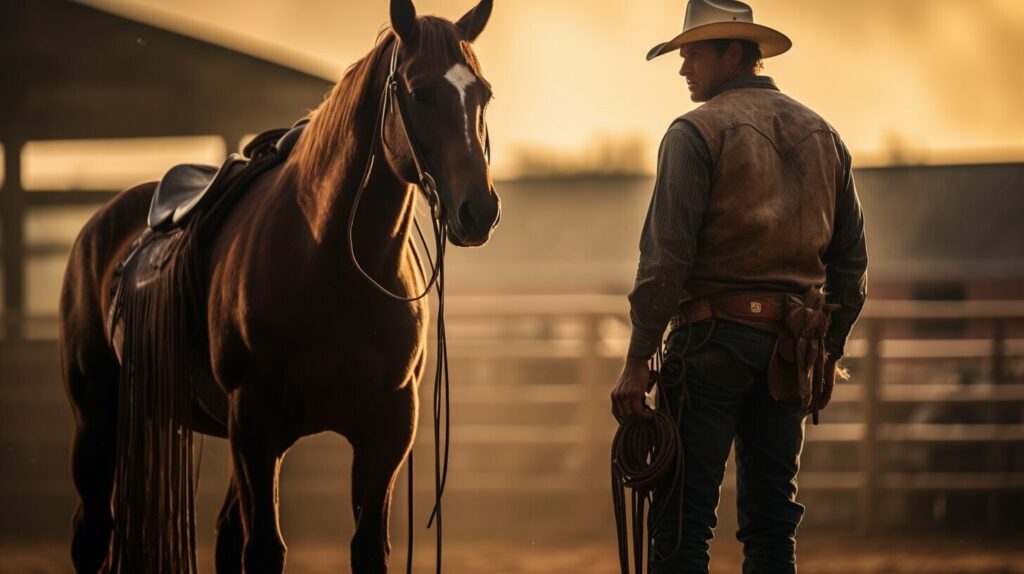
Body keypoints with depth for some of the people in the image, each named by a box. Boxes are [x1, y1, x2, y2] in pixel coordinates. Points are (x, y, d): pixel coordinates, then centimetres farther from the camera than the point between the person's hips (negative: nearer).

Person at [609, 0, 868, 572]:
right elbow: (852, 262, 16)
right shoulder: (823, 135, 13)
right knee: (773, 523, 11)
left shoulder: (698, 131, -6)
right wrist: (829, 352, 23)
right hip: (791, 349, 6)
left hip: (714, 337, -6)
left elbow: (666, 257, -13)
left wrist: (638, 360, -11)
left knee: (682, 523, -5)